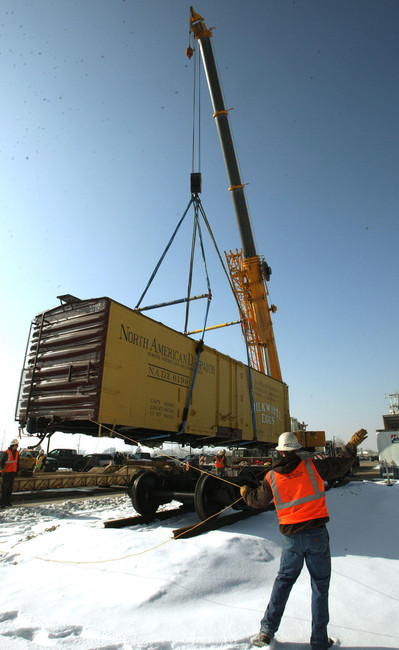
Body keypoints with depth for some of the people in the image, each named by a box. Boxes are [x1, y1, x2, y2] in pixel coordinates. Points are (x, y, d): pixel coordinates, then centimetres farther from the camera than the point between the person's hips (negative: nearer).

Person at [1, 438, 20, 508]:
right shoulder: (6, 452, -12)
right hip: (6, 472, -6)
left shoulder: (16, 453, 8)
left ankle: (8, 502, 16)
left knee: (10, 487, 9)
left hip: (13, 472, 6)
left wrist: (17, 470, 17)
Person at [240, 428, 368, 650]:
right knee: (320, 584, 14)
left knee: (284, 580, 18)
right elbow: (340, 465, 1)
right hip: (316, 534, -1)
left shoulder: (271, 476, -3)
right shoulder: (311, 466, -8)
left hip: (291, 538, 2)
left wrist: (245, 491, 30)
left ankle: (267, 630, 20)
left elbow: (258, 500, 8)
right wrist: (353, 443, 16)